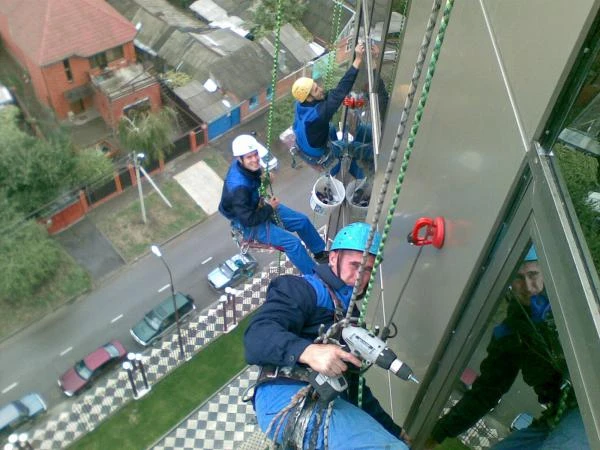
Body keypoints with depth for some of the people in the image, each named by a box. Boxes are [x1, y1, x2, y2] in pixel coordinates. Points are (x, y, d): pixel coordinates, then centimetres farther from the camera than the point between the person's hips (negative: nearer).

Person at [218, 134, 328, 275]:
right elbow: (249, 220, -32)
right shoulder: (239, 187, -40)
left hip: (258, 206, 9)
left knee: (302, 221, 11)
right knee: (293, 242, -17)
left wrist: (264, 178, -7)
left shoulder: (244, 164, -15)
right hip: (247, 224, -9)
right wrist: (270, 208, -18)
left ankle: (320, 253, 35)